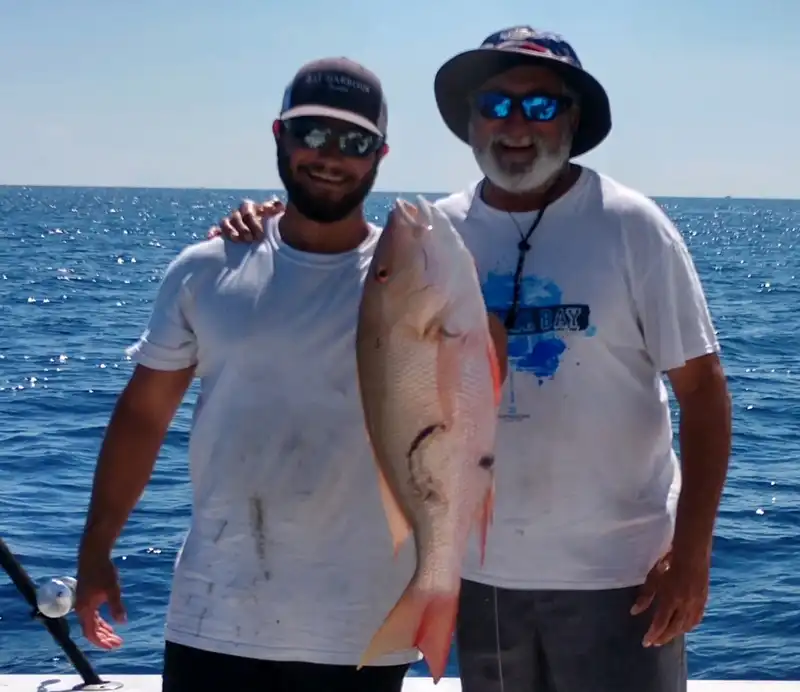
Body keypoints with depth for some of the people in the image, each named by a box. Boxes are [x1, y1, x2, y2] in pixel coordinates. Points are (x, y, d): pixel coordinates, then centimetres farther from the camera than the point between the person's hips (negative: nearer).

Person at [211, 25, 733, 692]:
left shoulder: (630, 226, -8)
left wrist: (691, 551, -14)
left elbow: (703, 387, -8)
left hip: (615, 572, -3)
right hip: (481, 569, 4)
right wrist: (270, 232, -7)